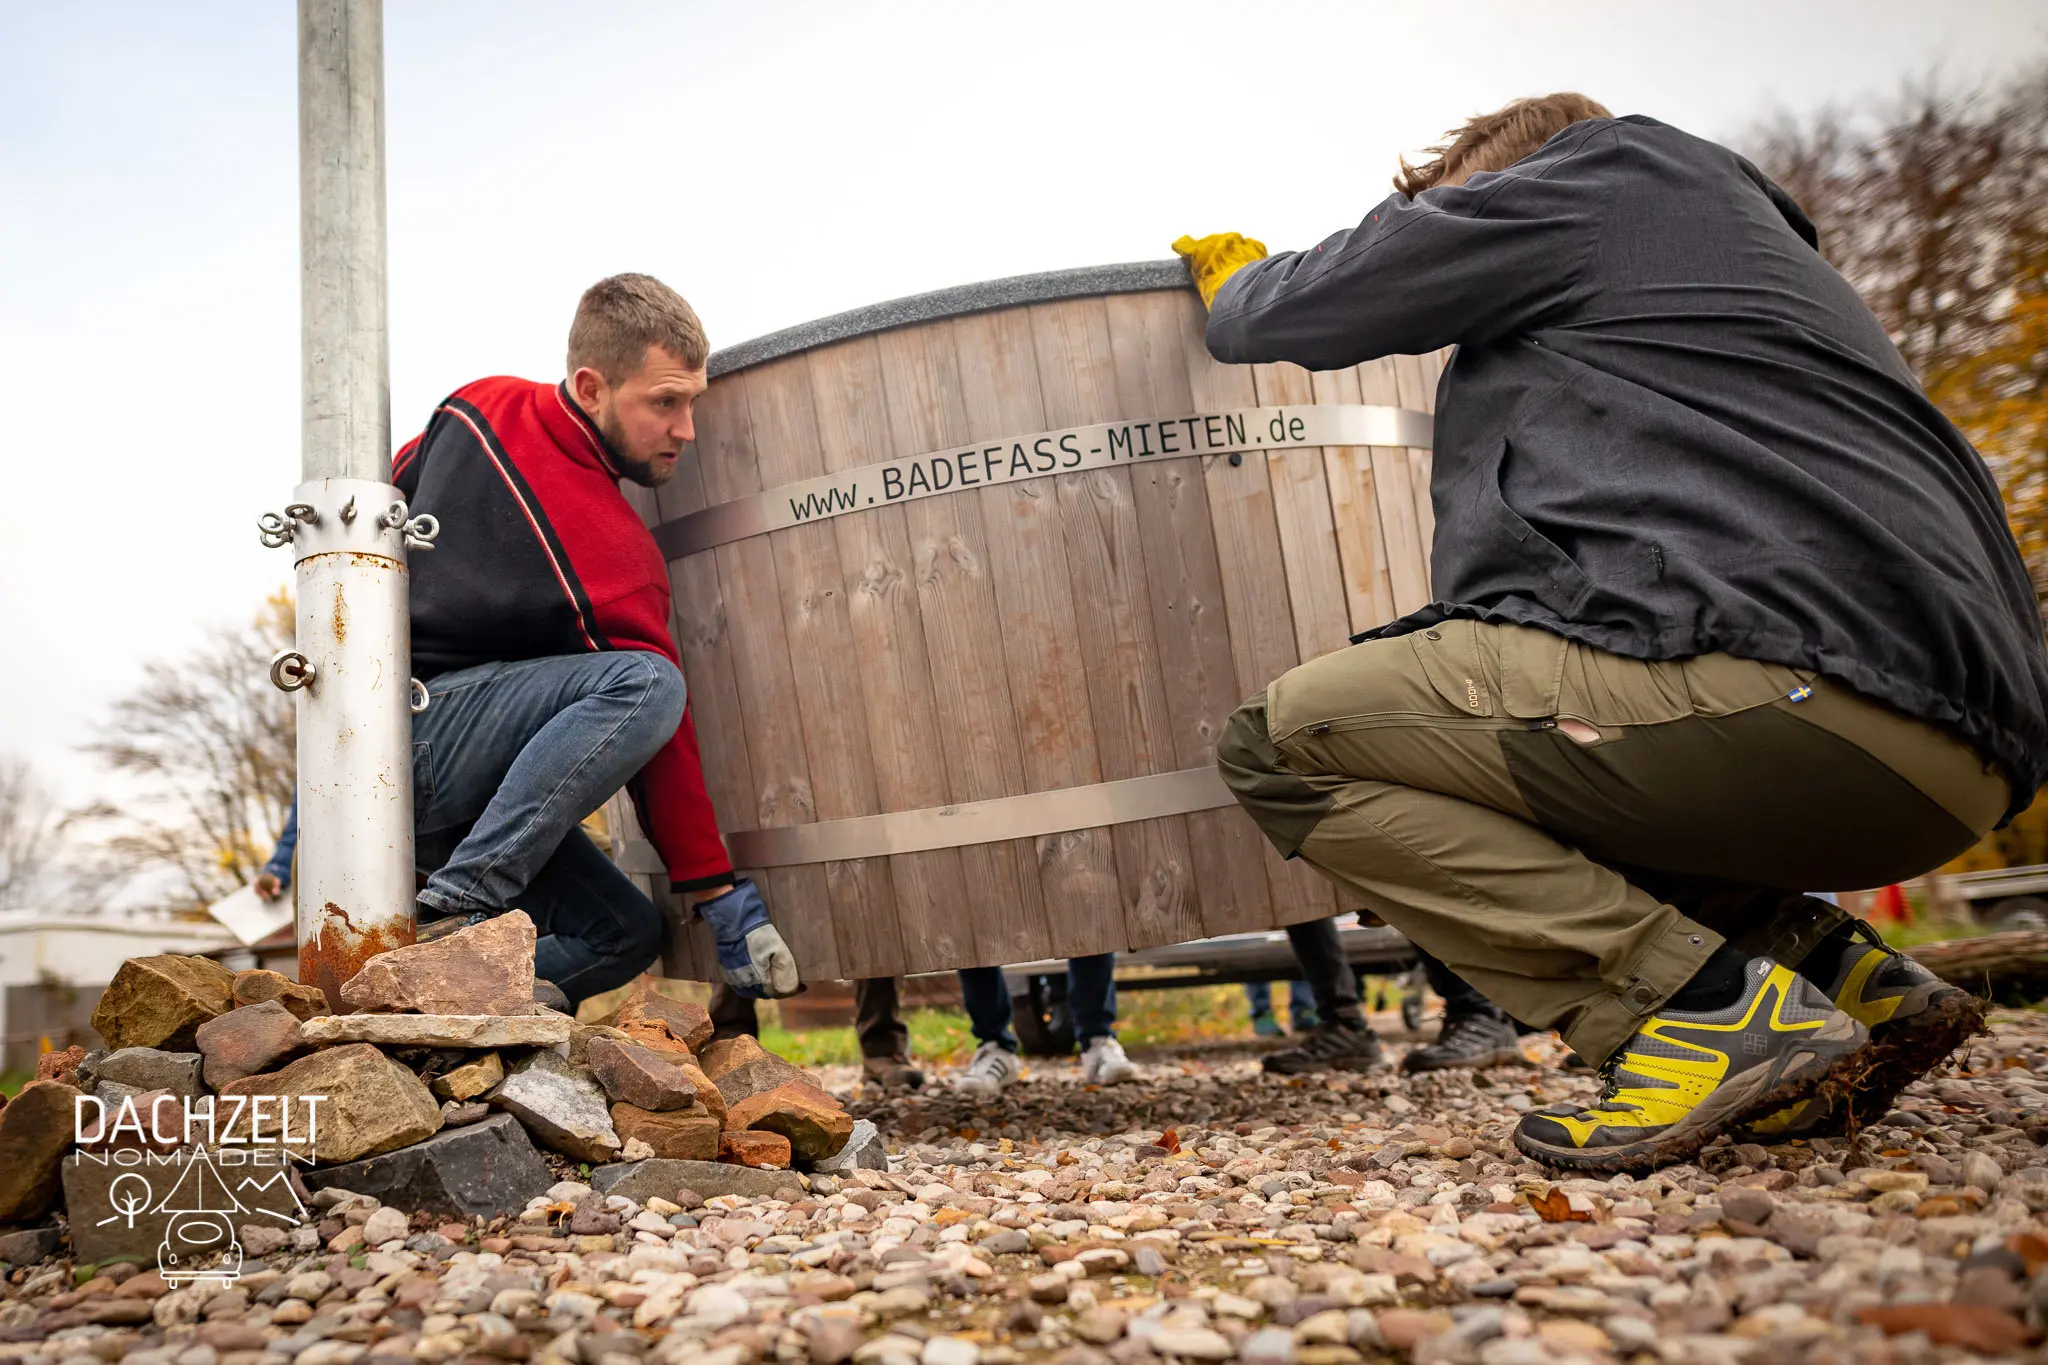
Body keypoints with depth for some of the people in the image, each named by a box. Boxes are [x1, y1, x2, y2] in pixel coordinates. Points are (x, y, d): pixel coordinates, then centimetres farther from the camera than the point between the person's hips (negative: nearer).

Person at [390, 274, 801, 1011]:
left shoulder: (481, 403, 2)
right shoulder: (613, 549, -22)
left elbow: (392, 490, 21)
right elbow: (661, 730, -18)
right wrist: (720, 898, -11)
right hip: (414, 739, -8)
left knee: (626, 932, 2)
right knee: (645, 686, -32)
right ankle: (456, 907, -24)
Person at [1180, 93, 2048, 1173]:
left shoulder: (1602, 170, 10)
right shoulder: (1755, 245, 34)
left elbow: (1285, 313, 10)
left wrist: (1234, 278, 32)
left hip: (1798, 693, -10)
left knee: (1282, 744, -4)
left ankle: (1716, 1001, -10)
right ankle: (1834, 974, 11)